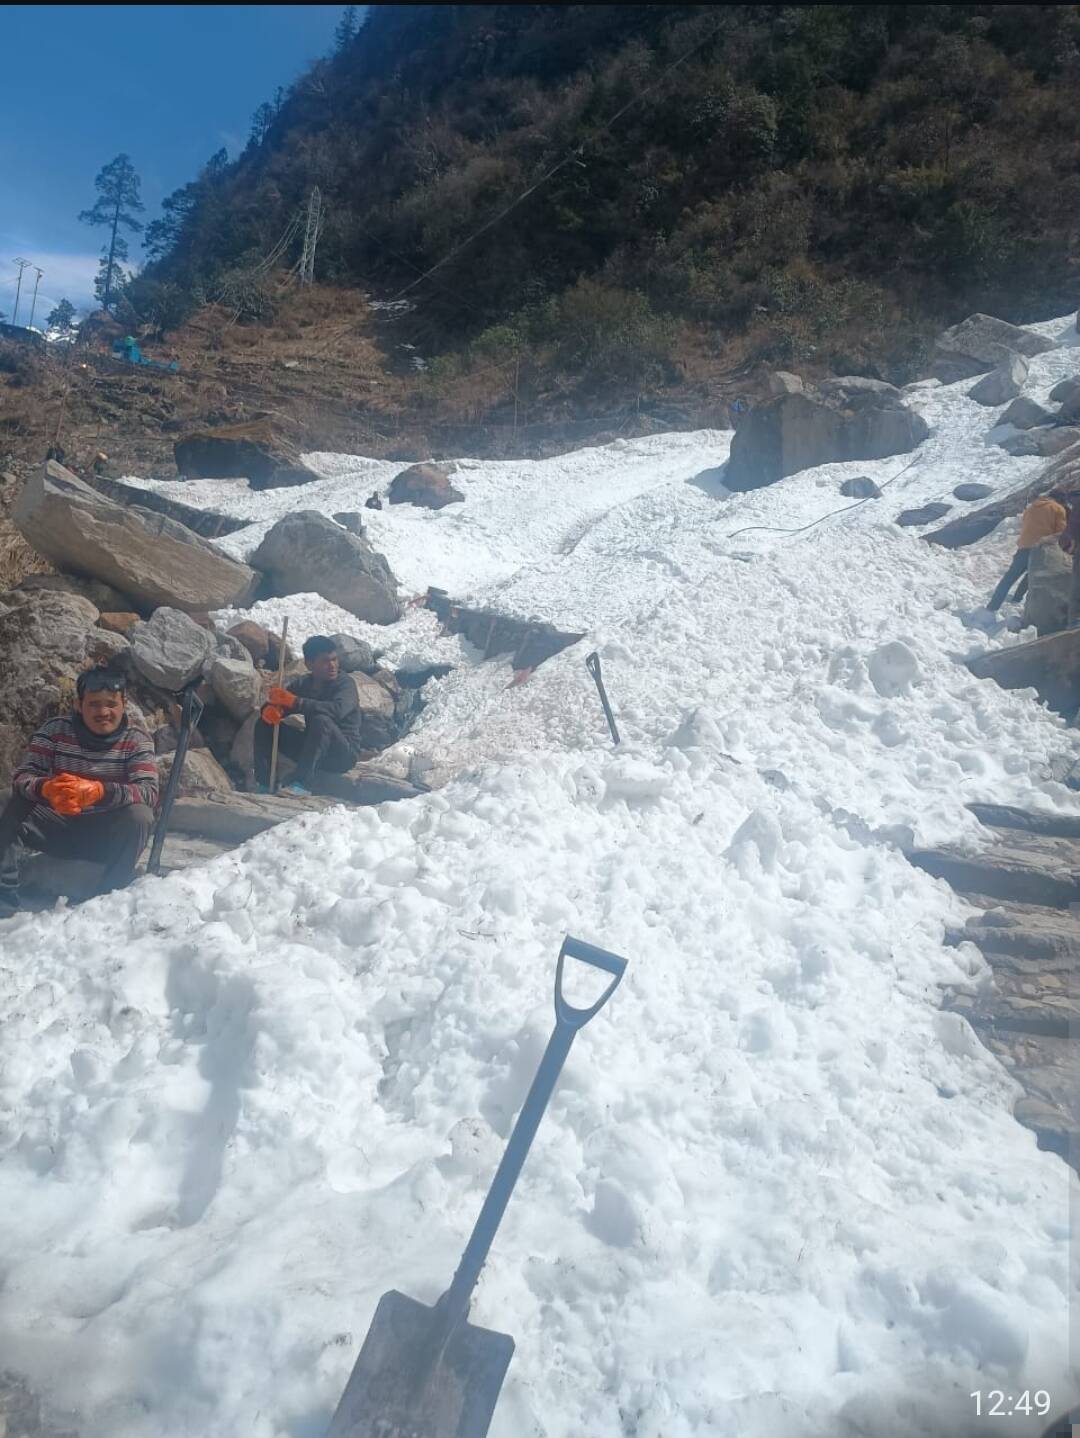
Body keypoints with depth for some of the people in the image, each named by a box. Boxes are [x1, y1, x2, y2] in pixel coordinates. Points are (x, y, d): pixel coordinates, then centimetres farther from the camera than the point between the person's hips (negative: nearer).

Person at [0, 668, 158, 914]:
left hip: (107, 836, -2)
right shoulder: (55, 729, -7)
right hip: (59, 828, 2)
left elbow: (149, 792, -25)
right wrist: (46, 789, -42)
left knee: (139, 816, -32)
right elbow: (21, 777, -15)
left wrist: (98, 791, -45)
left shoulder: (136, 738, -11)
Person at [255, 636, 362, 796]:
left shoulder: (345, 683, -13)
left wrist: (294, 701, -37)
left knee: (321, 720, -35)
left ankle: (302, 784, -35)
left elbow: (338, 709, -34)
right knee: (264, 725, -3)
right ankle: (264, 783, -12)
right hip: (313, 750, 6)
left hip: (343, 754, -6)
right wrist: (269, 710, -26)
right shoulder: (303, 684, 4)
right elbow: (277, 704, 0)